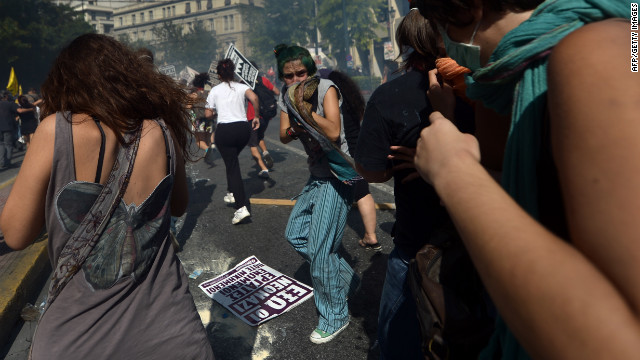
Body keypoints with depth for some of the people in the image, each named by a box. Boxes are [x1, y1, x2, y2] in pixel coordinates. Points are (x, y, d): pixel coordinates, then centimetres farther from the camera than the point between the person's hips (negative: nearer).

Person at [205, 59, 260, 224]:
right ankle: (232, 192, 35)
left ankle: (241, 207, -14)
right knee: (233, 160, 27)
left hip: (224, 130, -3)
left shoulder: (215, 90, 5)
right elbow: (254, 98, -13)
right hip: (243, 128, 3)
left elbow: (208, 114, 4)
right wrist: (257, 116, -1)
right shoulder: (241, 87, 8)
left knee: (232, 166, -2)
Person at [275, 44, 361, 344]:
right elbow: (283, 136, 2)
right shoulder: (286, 97, 7)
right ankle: (346, 279, 29)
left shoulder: (326, 88, -14)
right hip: (316, 175, 9)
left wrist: (304, 107, -24)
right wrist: (294, 129, -18)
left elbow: (334, 132, -25)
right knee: (295, 234, 15)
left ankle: (335, 317, 10)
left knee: (319, 249, -9)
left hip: (337, 175, -9)